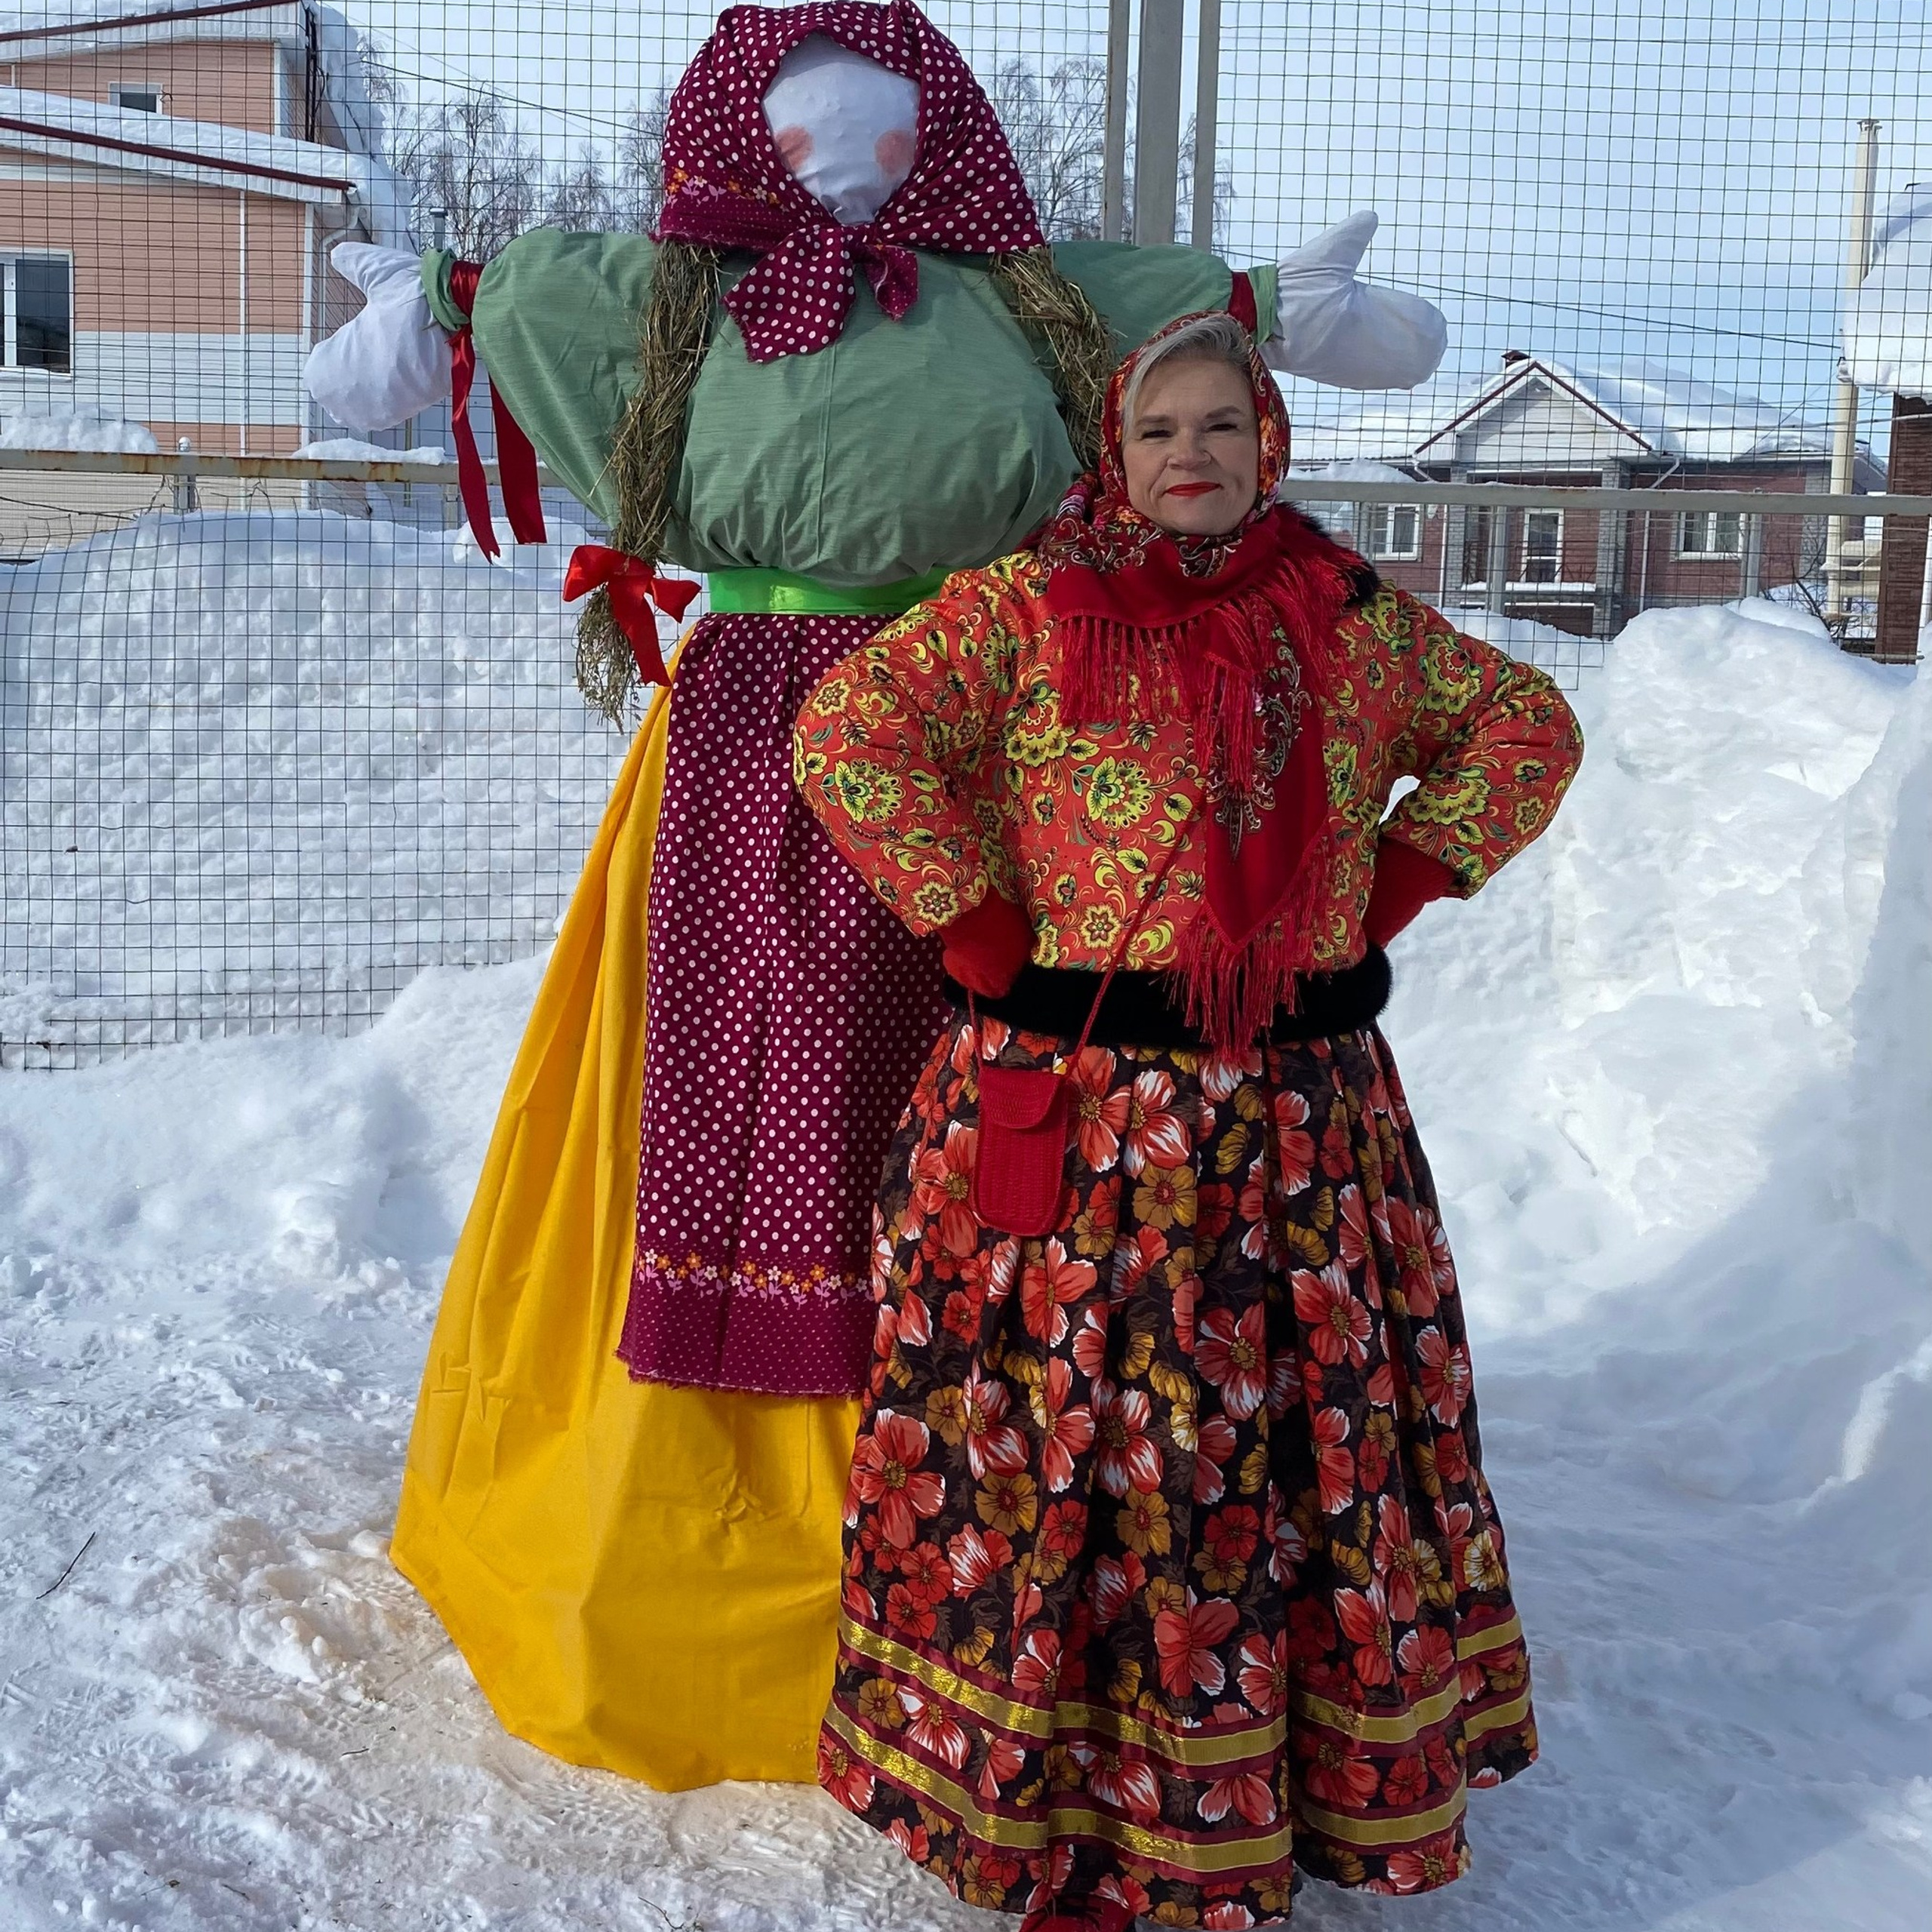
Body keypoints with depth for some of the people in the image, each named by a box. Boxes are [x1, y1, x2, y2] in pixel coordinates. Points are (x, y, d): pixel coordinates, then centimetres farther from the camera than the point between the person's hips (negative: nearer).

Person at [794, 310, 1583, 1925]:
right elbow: (849, 735, -11)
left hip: (1304, 1113, 4)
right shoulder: (1020, 609, -3)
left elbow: (1525, 727, 19)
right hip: (1073, 1109, -3)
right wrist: (983, 929, -12)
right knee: (1076, 1456, 2)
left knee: (1318, 1446, 13)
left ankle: (1346, 1772, 32)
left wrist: (1401, 878, 6)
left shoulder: (1360, 623, 7)